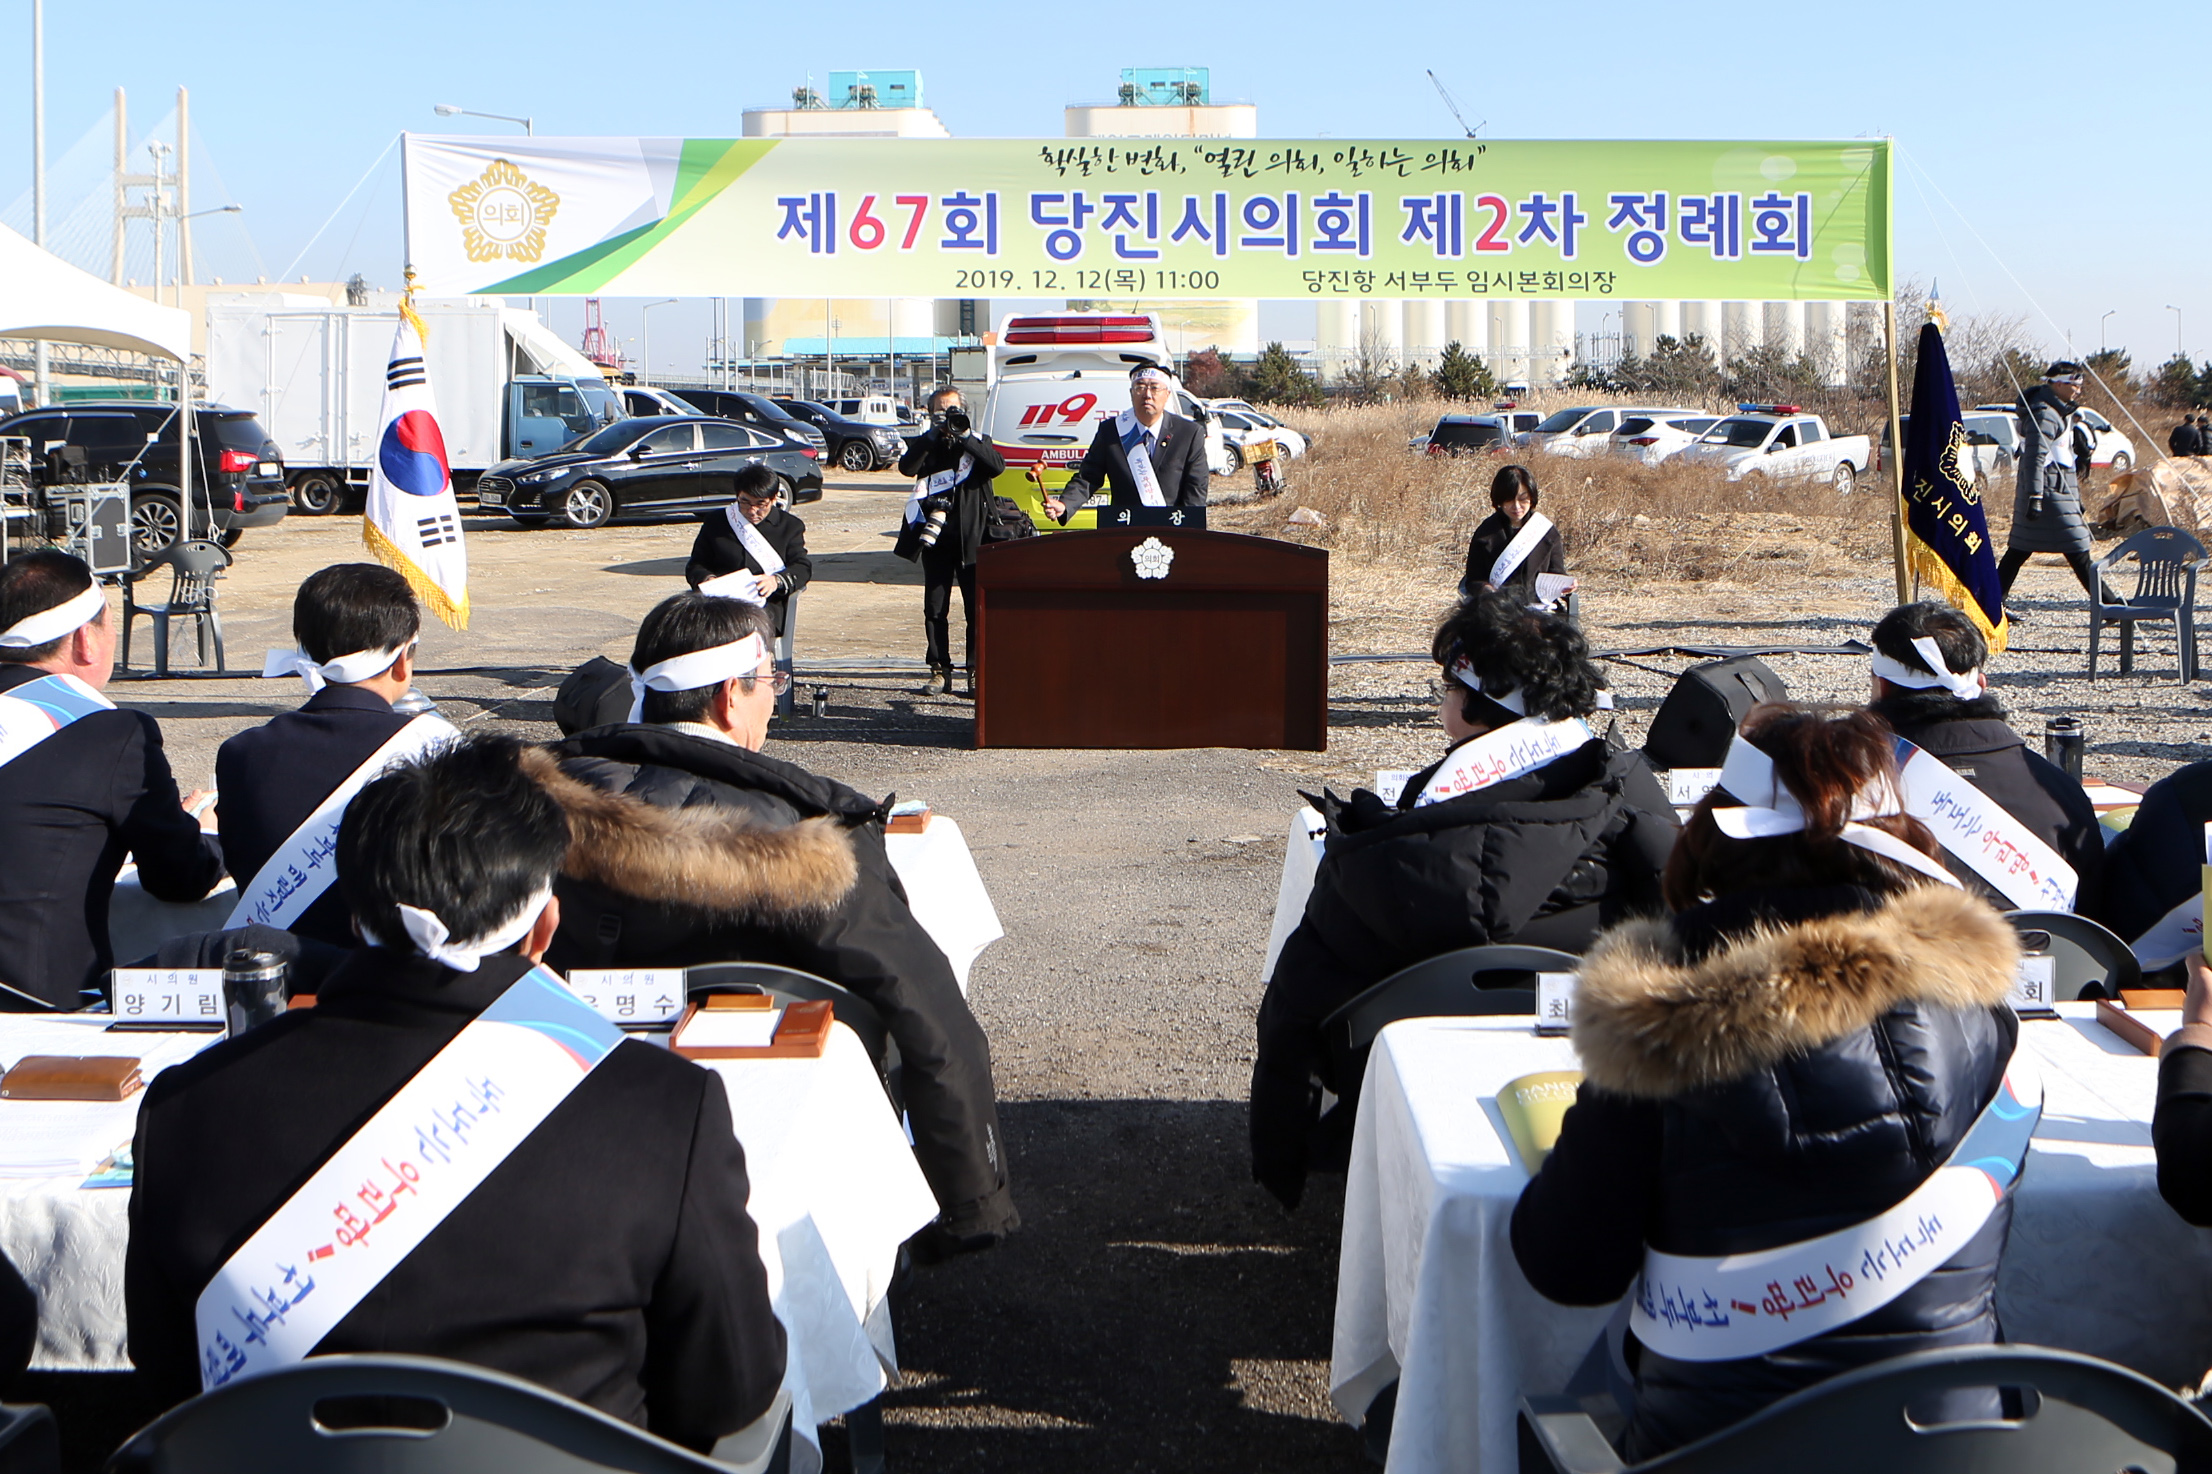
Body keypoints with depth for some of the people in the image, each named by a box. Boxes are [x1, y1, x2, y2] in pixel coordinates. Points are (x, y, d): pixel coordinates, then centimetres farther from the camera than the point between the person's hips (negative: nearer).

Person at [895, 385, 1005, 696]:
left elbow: (998, 466, -13)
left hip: (971, 538, -2)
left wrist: (965, 436, -18)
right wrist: (934, 436, -18)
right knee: (935, 608, 4)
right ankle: (940, 670, 10)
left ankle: (976, 671, 1)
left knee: (977, 608, -3)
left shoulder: (977, 443, 8)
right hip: (935, 538, 2)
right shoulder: (925, 445, 10)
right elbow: (907, 467, -10)